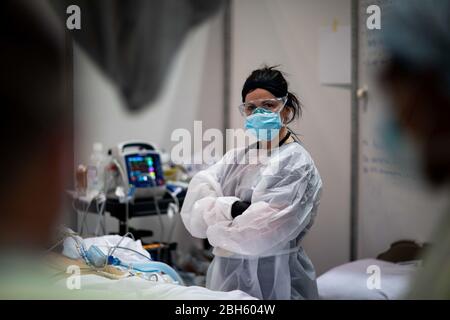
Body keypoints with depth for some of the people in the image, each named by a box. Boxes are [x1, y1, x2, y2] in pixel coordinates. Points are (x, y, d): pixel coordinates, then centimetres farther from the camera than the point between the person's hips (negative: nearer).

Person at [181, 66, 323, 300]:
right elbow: (193, 208, -6)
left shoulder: (296, 164, -12)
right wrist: (231, 208, -23)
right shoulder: (236, 157, 5)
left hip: (273, 284, -5)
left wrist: (216, 224, -5)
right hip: (226, 276, 5)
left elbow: (261, 231, -19)